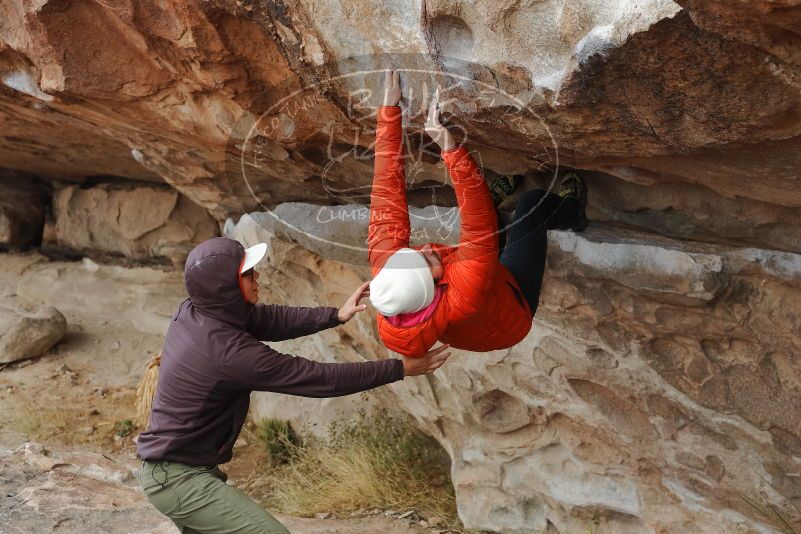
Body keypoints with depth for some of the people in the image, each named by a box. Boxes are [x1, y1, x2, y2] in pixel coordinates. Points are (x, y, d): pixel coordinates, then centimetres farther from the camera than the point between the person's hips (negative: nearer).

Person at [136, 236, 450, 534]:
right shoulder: (229, 351, -30)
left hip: (172, 465, 10)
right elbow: (319, 378, -25)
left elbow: (269, 320, 4)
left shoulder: (195, 311, -6)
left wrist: (335, 315, -6)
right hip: (180, 478, -10)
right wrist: (401, 369, -19)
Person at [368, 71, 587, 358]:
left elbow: (387, 191, -33)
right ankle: (572, 213, 32)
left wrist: (389, 107, -31)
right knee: (533, 202, -1)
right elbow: (480, 233, -52)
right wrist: (450, 149, -59)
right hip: (512, 312, -5)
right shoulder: (460, 302, -50)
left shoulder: (385, 264, -36)